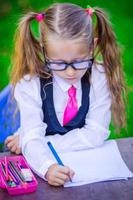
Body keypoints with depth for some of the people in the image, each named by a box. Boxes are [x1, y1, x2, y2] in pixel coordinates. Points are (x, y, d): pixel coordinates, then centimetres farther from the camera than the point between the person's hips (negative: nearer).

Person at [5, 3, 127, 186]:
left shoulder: (101, 78, -12)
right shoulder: (30, 85, -15)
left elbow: (95, 134, -13)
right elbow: (32, 138, -22)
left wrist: (45, 143, -19)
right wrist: (48, 168, -42)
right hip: (42, 160, 0)